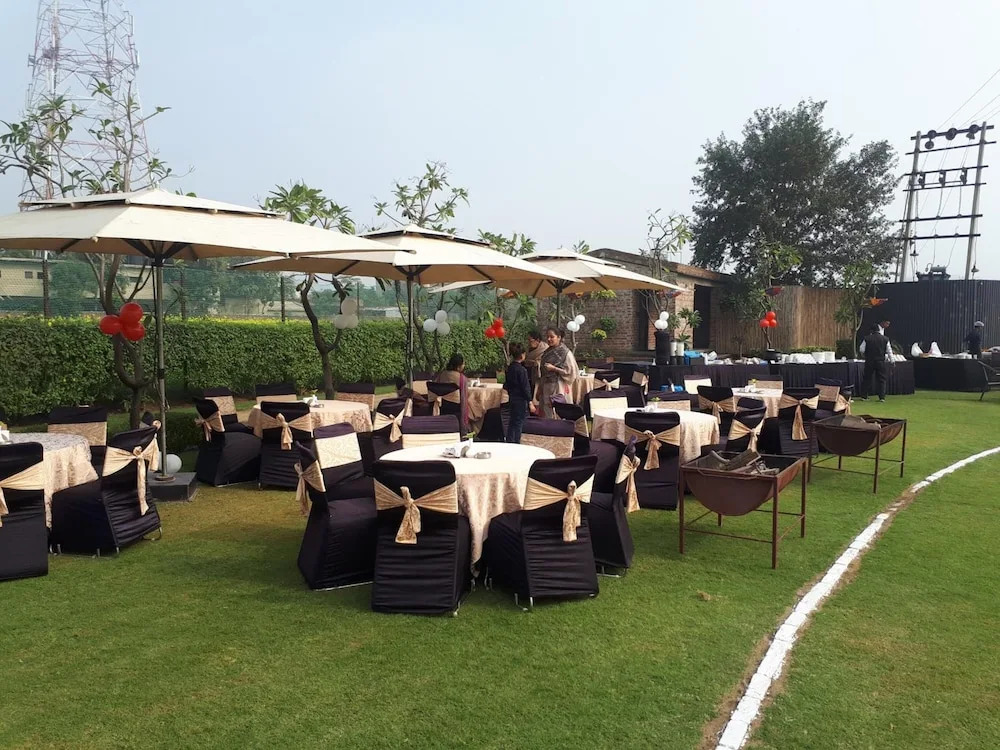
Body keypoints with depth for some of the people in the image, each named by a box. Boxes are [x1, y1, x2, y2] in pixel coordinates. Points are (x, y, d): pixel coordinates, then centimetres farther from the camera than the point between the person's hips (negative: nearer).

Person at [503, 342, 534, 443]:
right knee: (518, 424, -2)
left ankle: (509, 442, 24)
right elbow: (525, 387, -19)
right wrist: (530, 402, -16)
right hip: (520, 401, -8)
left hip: (512, 399, 8)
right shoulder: (522, 370, -18)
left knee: (512, 423, 17)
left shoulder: (509, 368, 6)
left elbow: (506, 385, 15)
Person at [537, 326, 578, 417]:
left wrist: (554, 368, -16)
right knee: (548, 415, 5)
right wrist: (540, 389, 16)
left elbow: (571, 372, -12)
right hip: (547, 389, 6)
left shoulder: (565, 352, -9)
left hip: (559, 389, -6)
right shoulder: (547, 352, 10)